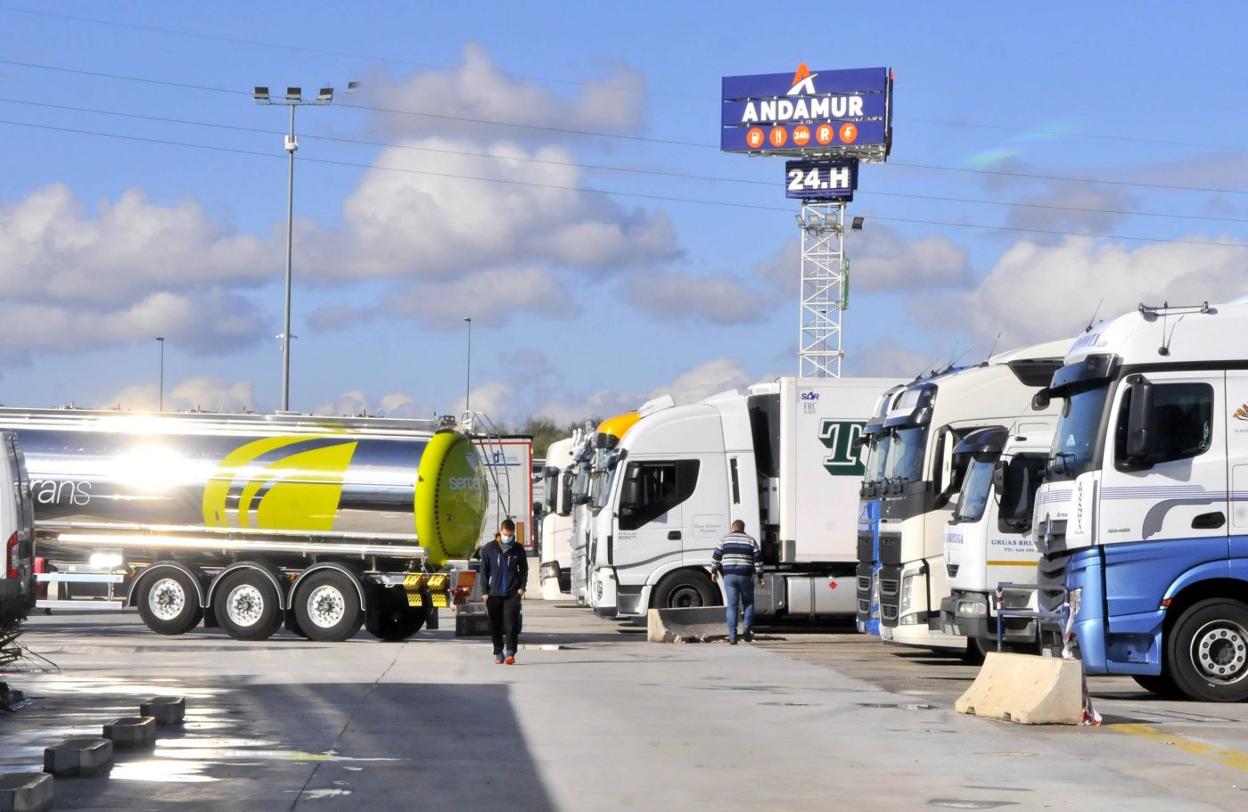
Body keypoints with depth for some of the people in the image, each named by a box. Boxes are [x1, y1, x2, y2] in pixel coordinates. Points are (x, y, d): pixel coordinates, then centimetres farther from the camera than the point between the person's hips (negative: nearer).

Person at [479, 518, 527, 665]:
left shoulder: (518, 549, 4)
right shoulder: (489, 549, 2)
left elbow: (524, 569, 12)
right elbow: (484, 571, 4)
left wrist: (522, 587, -1)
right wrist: (484, 591, -1)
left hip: (512, 593, -1)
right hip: (494, 594, 1)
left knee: (511, 624, -11)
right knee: (495, 625, 5)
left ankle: (510, 652, -12)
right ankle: (499, 653, 14)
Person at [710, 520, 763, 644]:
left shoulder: (725, 539, 5)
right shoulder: (750, 540, 4)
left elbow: (716, 556, 4)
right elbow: (758, 559, 1)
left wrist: (714, 571, 15)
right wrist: (760, 576, 4)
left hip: (729, 576, 1)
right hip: (746, 577, -1)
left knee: (732, 606, 3)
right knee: (748, 603, 15)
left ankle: (732, 635, -2)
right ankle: (746, 628, -3)